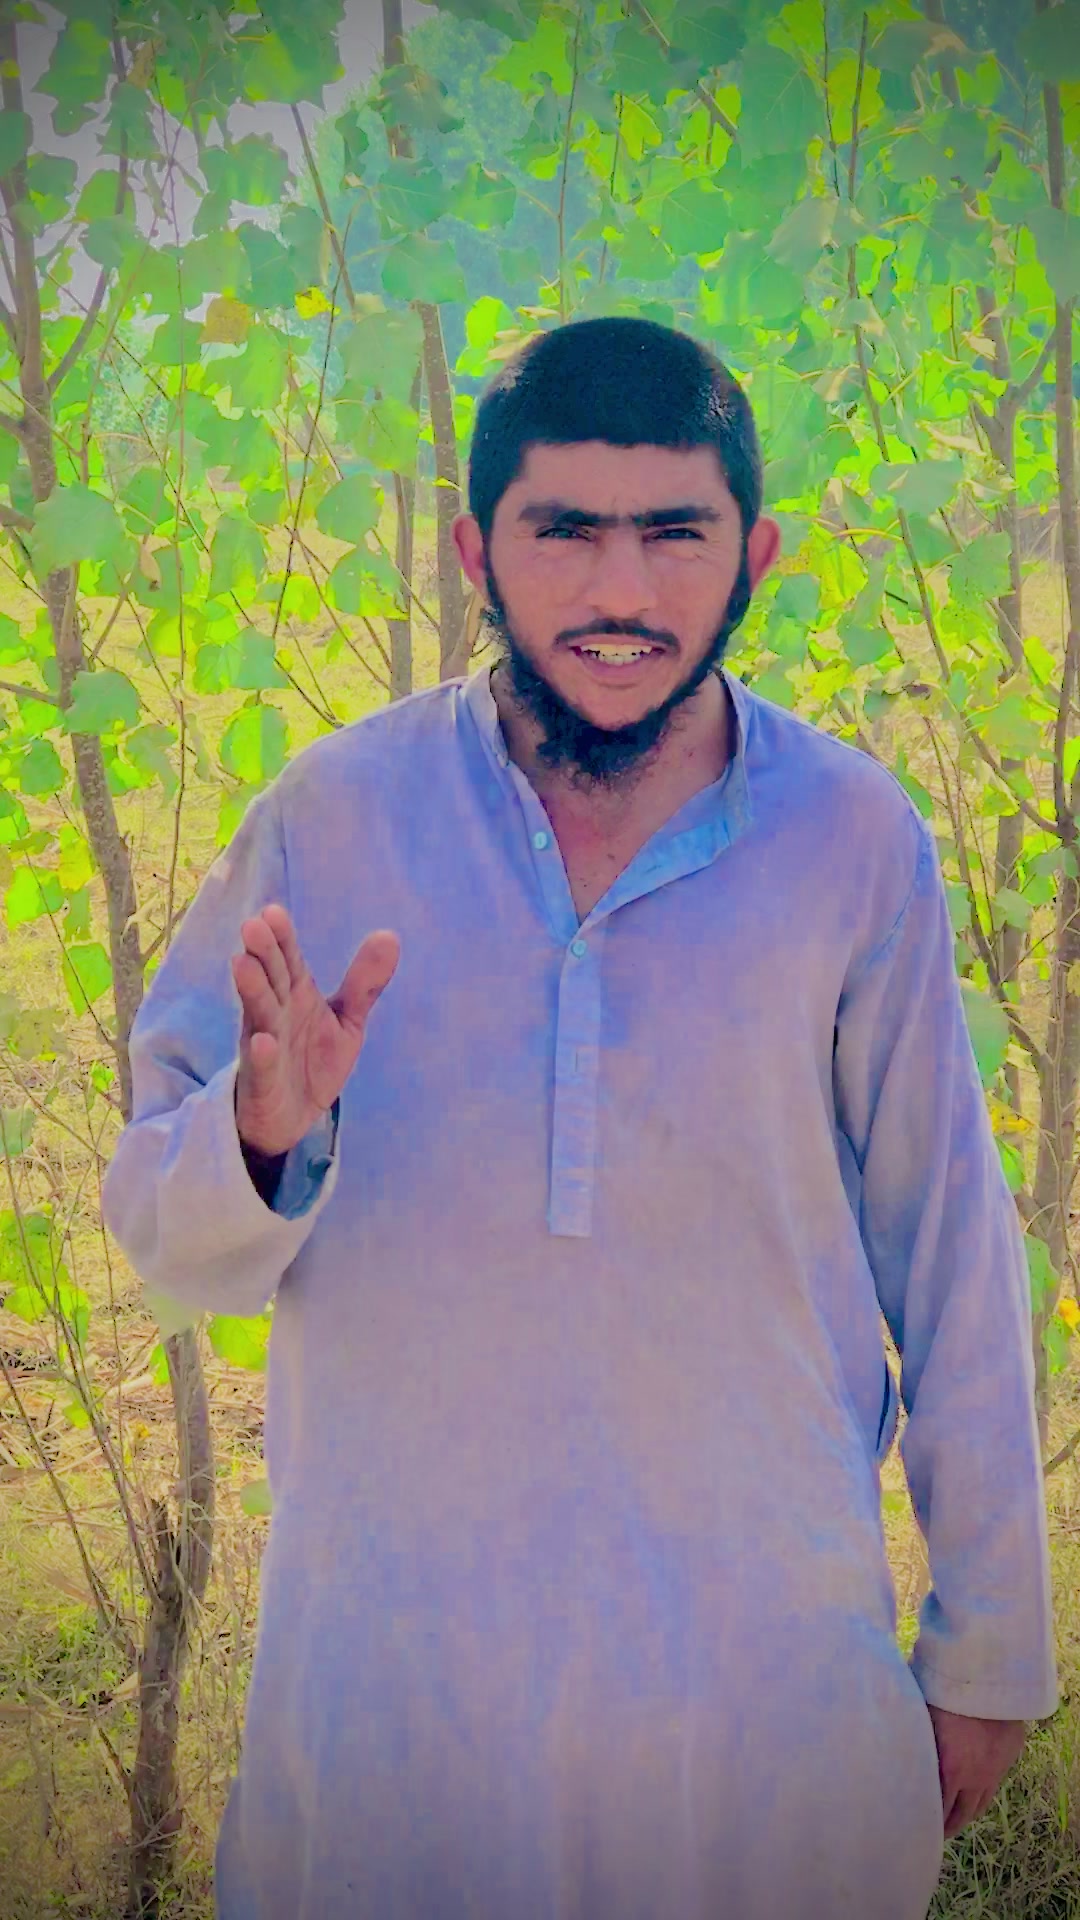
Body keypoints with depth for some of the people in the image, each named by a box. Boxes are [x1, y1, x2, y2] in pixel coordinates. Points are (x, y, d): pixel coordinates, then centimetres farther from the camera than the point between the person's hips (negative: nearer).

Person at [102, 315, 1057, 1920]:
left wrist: (988, 1657, 5)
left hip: (771, 1656, 0)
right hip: (388, 1654, 0)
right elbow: (160, 1230, -2)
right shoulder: (331, 817, -9)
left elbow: (952, 1258, -2)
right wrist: (263, 1137, -25)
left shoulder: (856, 843, -9)